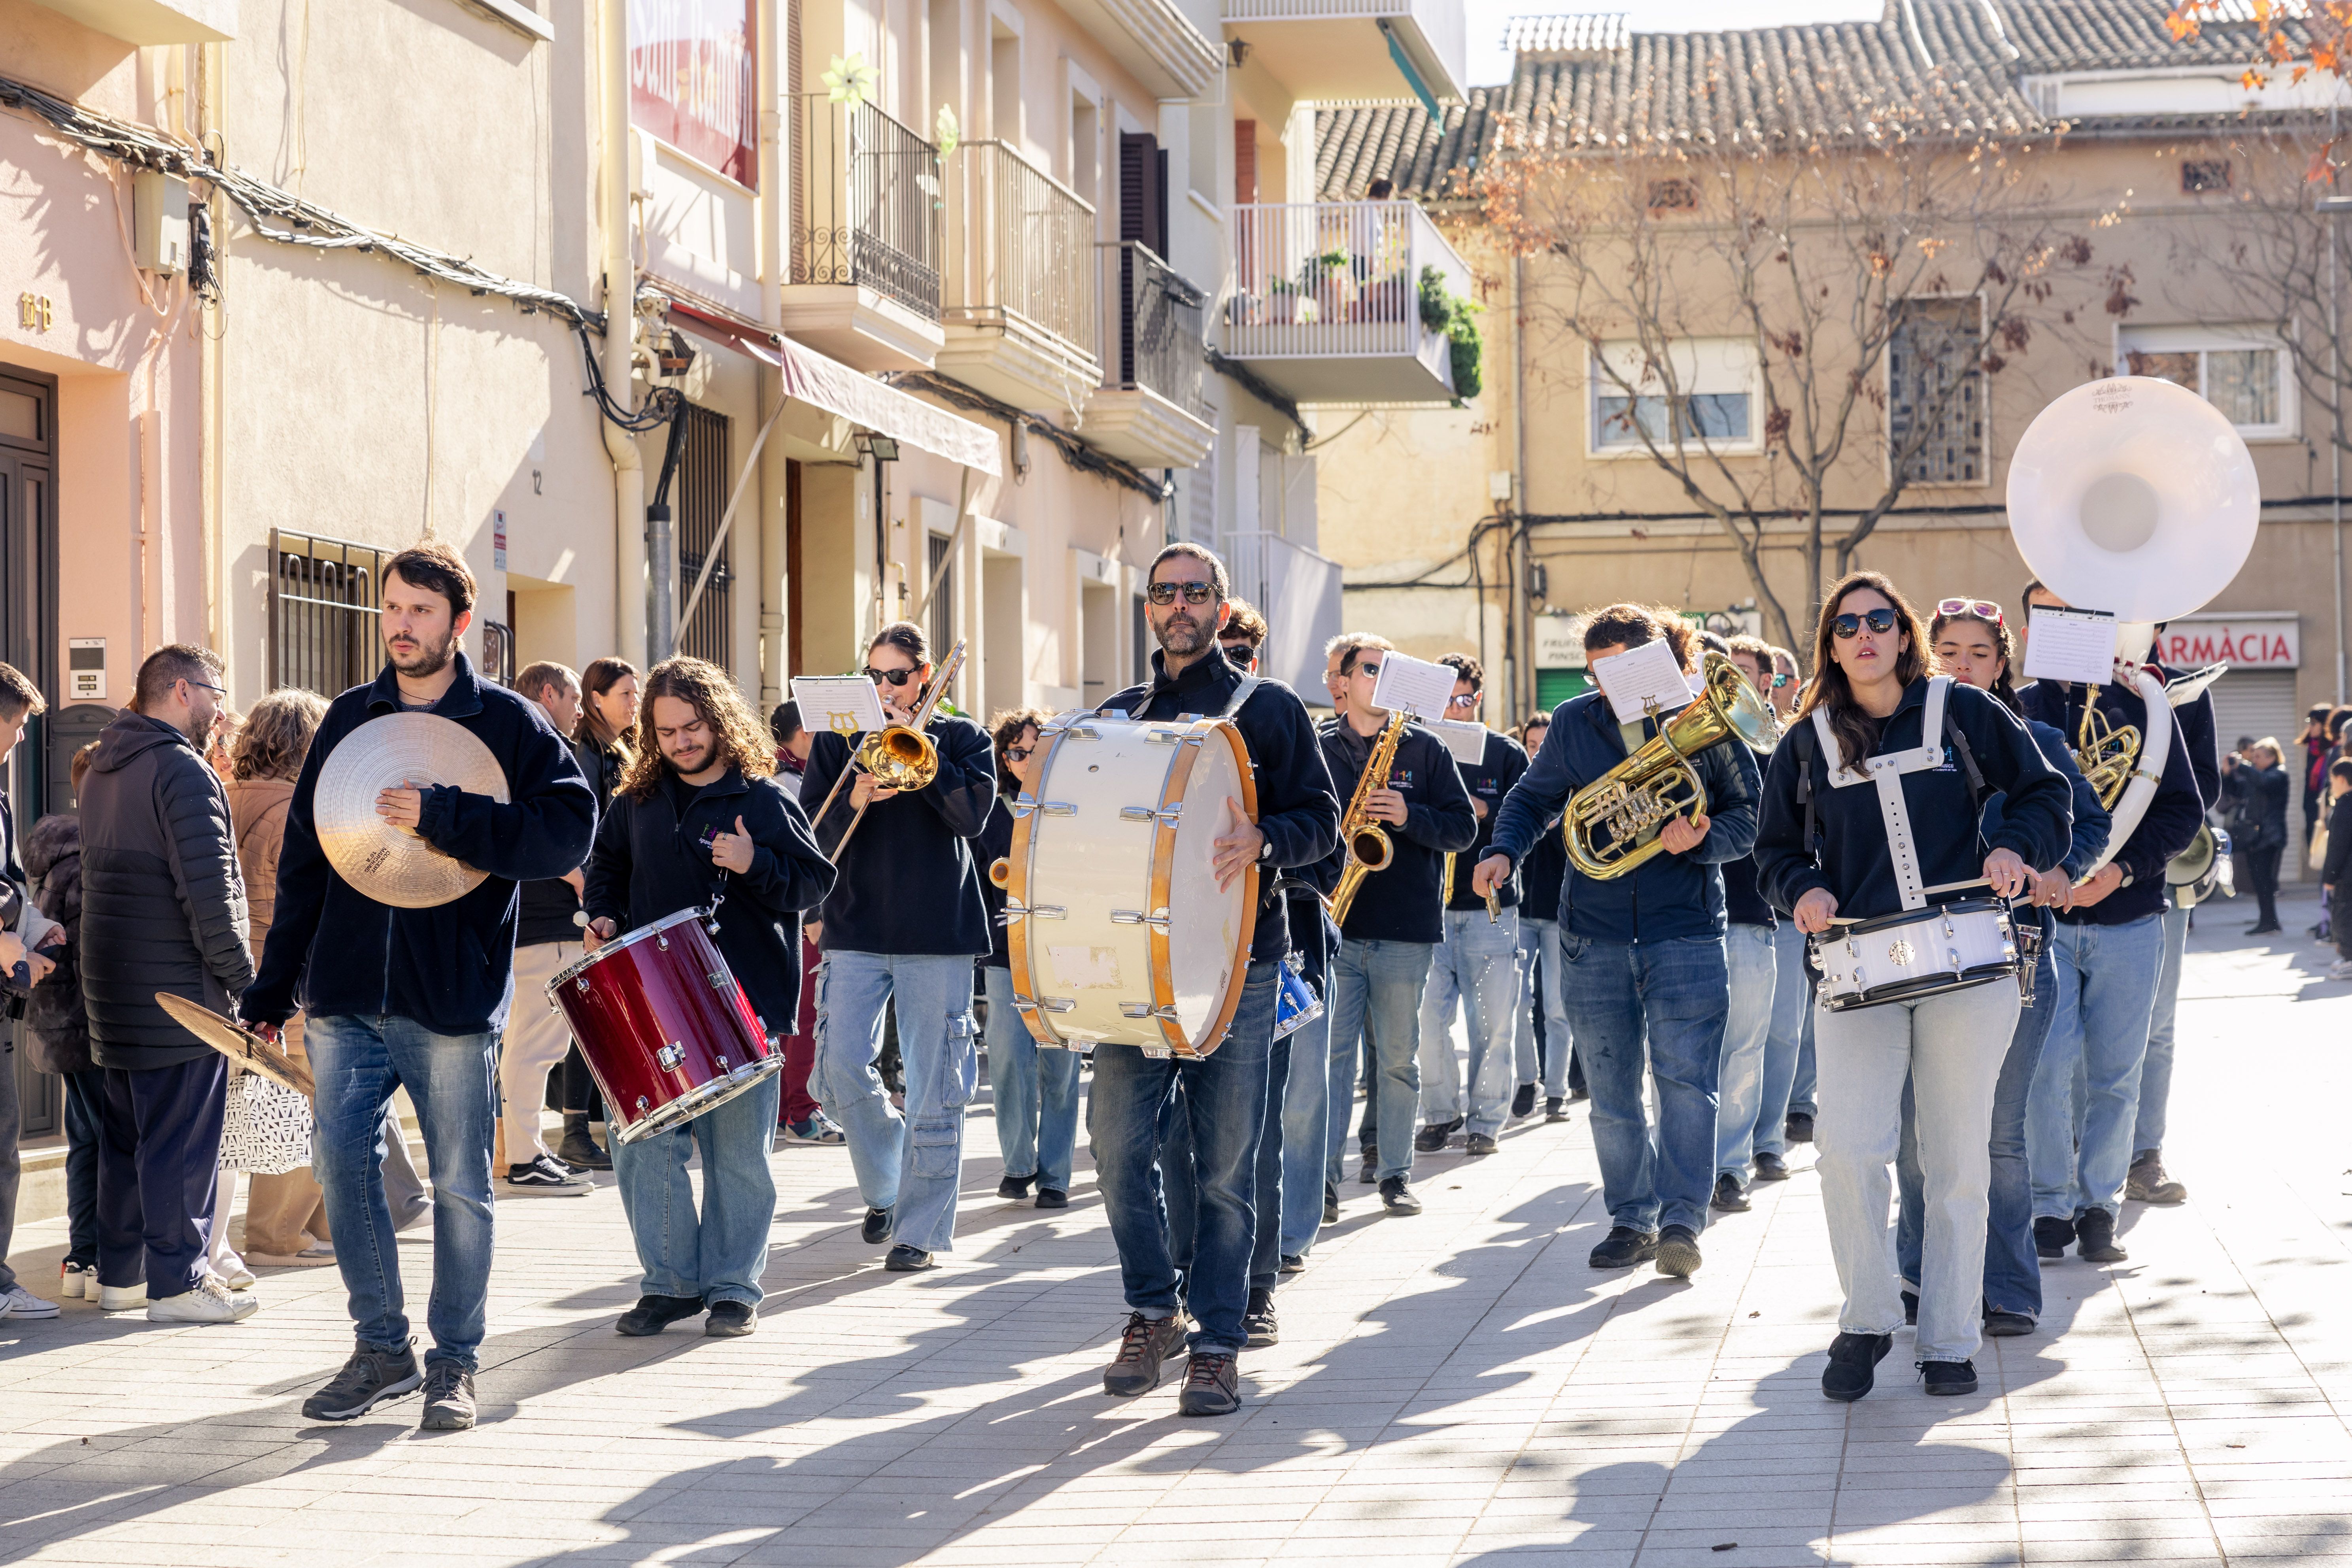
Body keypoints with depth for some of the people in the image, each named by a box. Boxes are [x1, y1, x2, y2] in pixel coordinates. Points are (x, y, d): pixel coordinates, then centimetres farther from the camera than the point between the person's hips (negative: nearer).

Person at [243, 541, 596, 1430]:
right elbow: (304, 858, 14)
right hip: (345, 995, 4)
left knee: (459, 1183, 2)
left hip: (452, 998, -4)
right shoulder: (349, 721, 12)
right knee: (341, 1163, 1)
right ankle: (381, 1349, 15)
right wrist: (272, 988, 10)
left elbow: (570, 831, -13)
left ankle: (455, 1362, 14)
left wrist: (444, 817, -21)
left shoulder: (508, 723, 0)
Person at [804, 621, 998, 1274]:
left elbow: (973, 813, -11)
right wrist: (854, 801, -16)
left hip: (939, 933, -1)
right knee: (840, 1069, -7)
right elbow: (812, 839, 3)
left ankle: (920, 1228, 5)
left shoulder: (961, 738, 7)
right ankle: (884, 1187, 18)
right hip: (856, 931, 2)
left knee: (934, 1087, -2)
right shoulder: (837, 742, 10)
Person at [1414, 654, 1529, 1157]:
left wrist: (1482, 811, -15)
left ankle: (1486, 1121, 10)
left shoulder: (1506, 755, 6)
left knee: (1494, 1022, -1)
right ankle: (1441, 1113, 10)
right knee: (1428, 1016, -6)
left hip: (1490, 905, 0)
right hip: (1429, 904, 0)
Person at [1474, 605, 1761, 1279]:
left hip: (1684, 927, -3)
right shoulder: (1575, 722, 6)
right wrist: (1504, 850, -1)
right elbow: (1534, 798, 18)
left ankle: (1682, 1221, -13)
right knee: (1611, 1090, 6)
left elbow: (1752, 816, 1)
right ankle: (1631, 1219, 17)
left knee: (1684, 1076, -13)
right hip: (1594, 933, 3)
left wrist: (1699, 839, -19)